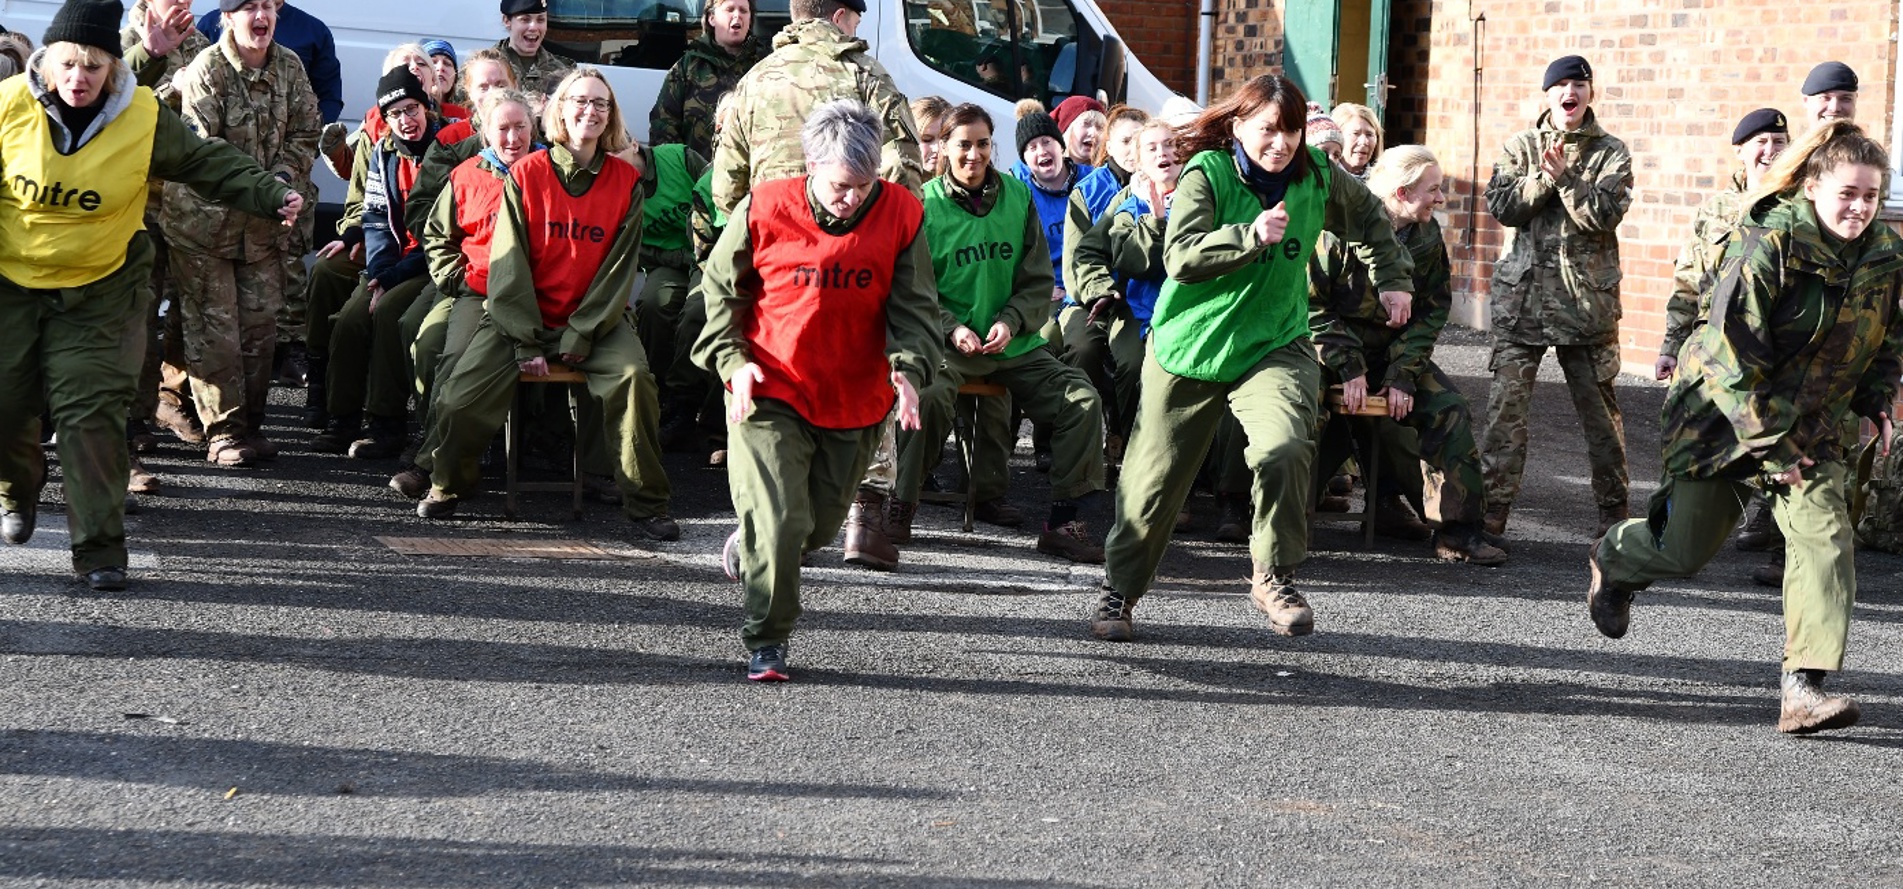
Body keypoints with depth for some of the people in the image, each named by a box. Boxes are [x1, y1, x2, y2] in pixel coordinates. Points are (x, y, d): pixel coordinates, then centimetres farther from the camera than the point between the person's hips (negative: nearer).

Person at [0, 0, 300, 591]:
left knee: (91, 412, -11)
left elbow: (210, 163, 1)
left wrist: (272, 196, -7)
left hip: (100, 291, -1)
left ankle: (99, 549, -7)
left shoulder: (145, 119, -10)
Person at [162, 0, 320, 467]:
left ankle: (252, 423, 20)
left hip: (264, 221, 5)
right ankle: (222, 431, 3)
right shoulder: (205, 71, -14)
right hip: (204, 218, -5)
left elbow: (305, 135, 7)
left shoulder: (290, 68, 3)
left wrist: (282, 178, -10)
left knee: (261, 323, 9)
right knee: (213, 327, -4)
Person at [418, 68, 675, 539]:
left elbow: (619, 269, -2)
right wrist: (526, 342, -12)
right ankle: (448, 485, 12)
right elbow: (508, 265, -4)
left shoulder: (626, 182, 2)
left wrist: (580, 336, -13)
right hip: (524, 315, 0)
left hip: (595, 319, 0)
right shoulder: (526, 175, -1)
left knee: (633, 378, -29)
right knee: (461, 397, -18)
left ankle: (646, 502, -16)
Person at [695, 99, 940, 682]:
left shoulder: (901, 214, -9)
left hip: (857, 400, 3)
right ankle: (766, 641, 1)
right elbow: (720, 290, 1)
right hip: (769, 393, -3)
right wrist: (732, 360, -12)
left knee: (820, 525, 17)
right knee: (779, 519, -14)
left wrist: (908, 369, -22)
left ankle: (751, 546, 50)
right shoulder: (764, 210, -12)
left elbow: (914, 307, -4)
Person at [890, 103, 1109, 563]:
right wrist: (952, 329, -17)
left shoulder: (1017, 196, 7)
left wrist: (1012, 322, -11)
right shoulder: (927, 204, -1)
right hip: (948, 342, -3)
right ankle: (899, 510, -17)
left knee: (1082, 398, -15)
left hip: (1014, 343, 3)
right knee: (929, 394, -35)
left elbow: (1039, 280, 8)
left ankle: (1063, 521, -5)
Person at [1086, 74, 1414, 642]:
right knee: (1155, 476, 5)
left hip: (1275, 345, 2)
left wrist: (1393, 277, 17)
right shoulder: (1206, 174, -12)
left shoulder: (1316, 177, 0)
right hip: (1189, 346, -1)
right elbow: (1180, 258, -25)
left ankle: (1273, 577, -8)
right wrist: (1252, 236, -34)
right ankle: (1119, 590, 27)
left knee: (1284, 449, -27)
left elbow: (1368, 218, 22)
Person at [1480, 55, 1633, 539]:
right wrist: (1545, 177, -13)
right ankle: (1493, 505, -1)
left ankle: (1613, 508, 15)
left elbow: (1604, 215, -8)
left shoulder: (1611, 153, 5)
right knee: (1508, 399, -5)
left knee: (1599, 404, 4)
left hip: (1587, 295, -1)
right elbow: (1500, 204, -2)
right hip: (1523, 291, 1)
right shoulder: (1520, 146, 10)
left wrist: (1565, 176, -16)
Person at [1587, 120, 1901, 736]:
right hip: (1724, 412, -4)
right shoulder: (1768, 245, -24)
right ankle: (1613, 559, 44)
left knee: (1824, 534, -16)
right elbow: (1730, 351, -24)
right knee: (1686, 550, 8)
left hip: (1814, 424, 4)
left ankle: (1805, 689, -17)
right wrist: (1770, 444, -23)